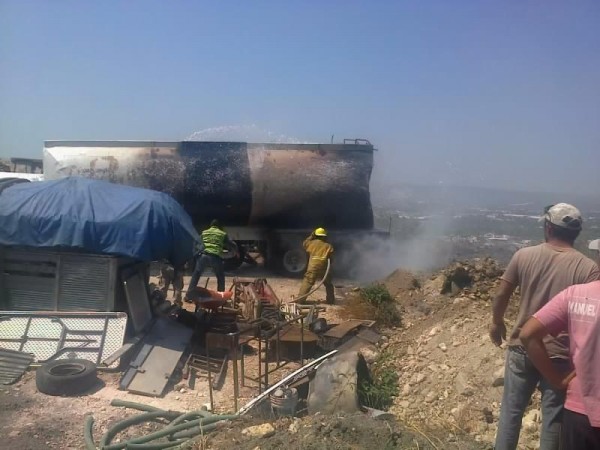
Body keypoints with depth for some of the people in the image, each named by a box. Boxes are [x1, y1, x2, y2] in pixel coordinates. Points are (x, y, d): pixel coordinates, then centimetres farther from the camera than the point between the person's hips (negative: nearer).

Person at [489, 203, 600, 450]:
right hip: (560, 355, -1)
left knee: (511, 409, 16)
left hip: (522, 347, 2)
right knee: (553, 417, 13)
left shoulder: (524, 256, -5)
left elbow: (501, 295, 1)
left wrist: (496, 322, 19)